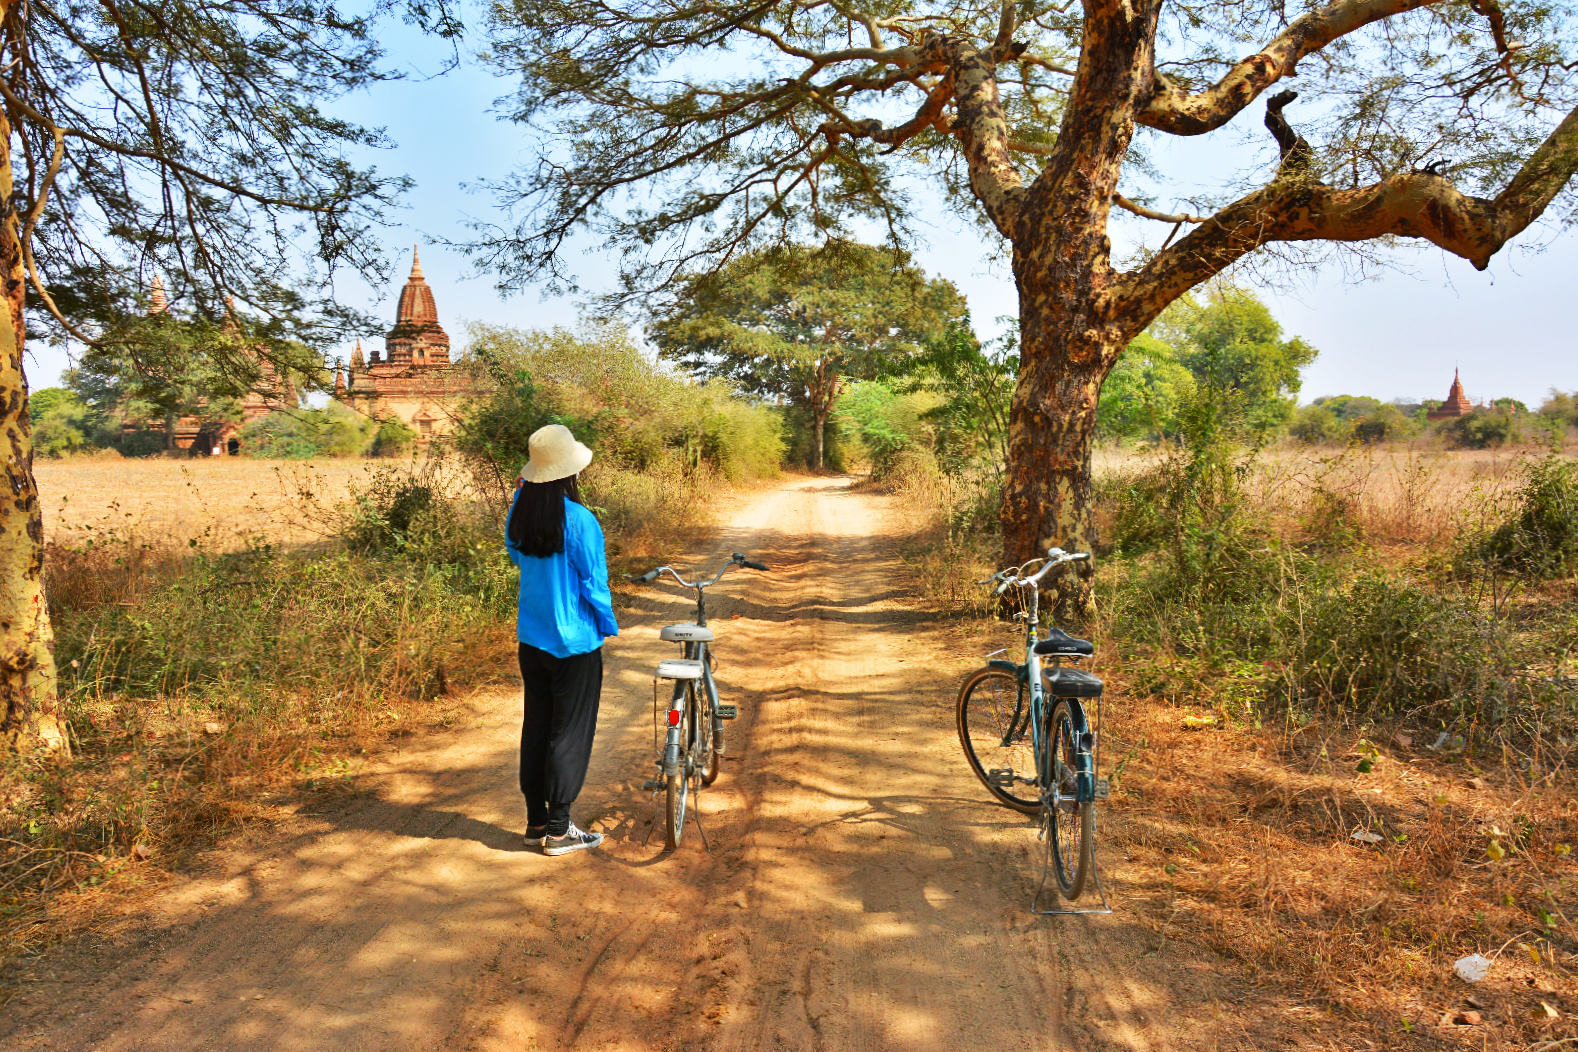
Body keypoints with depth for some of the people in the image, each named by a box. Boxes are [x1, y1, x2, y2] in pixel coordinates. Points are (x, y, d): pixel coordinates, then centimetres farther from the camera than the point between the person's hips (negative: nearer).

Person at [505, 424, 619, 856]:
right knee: (570, 733, 4)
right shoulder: (579, 520, -20)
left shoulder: (521, 514, -1)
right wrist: (608, 625, 2)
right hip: (574, 642, -6)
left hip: (531, 639, 7)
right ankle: (558, 830, 12)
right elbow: (593, 581, -15)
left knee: (536, 727, 15)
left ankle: (535, 821, 25)